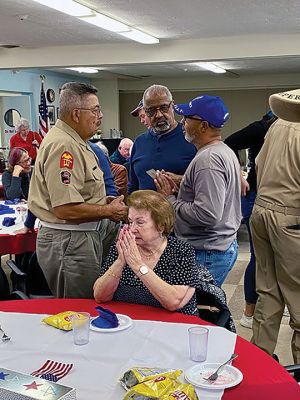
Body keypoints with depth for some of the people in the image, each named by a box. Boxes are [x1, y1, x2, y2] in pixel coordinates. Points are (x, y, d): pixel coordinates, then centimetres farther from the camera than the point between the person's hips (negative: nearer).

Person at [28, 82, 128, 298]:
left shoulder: (75, 141, 13)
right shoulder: (62, 145, -21)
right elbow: (65, 209, -27)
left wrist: (108, 202, 9)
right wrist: (109, 211, -15)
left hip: (87, 234, 10)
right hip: (69, 242, -10)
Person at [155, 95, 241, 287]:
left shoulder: (208, 159, -20)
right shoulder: (225, 152, 13)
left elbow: (207, 215, -27)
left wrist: (171, 199, -14)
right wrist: (178, 192, 6)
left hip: (208, 253, -10)